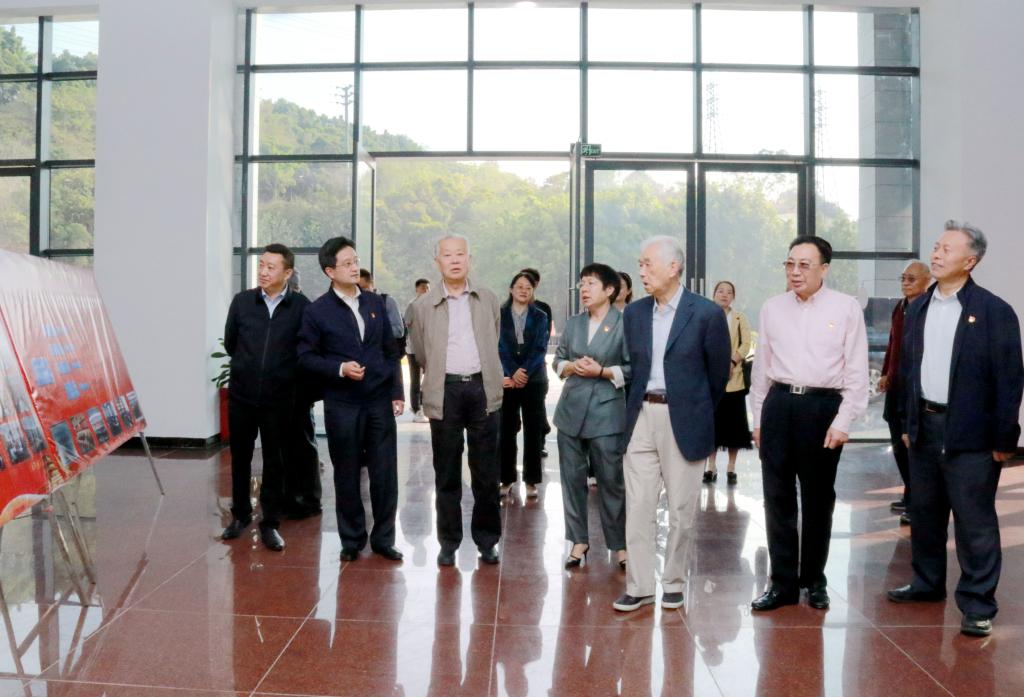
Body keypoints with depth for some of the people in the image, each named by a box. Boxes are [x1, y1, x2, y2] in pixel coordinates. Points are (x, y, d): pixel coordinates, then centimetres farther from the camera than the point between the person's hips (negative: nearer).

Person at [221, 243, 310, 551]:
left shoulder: (301, 306, -9)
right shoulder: (241, 301, -1)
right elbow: (229, 343, 11)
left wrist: (283, 370, 8)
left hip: (278, 397, -2)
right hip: (241, 394, 2)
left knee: (274, 462, 7)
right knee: (240, 458, 14)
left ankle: (270, 523, 19)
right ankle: (240, 514, 32)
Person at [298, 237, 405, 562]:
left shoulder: (376, 303, 7)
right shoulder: (318, 311, -3)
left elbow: (391, 351, 9)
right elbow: (306, 356, -2)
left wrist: (397, 392, 4)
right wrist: (340, 368, -16)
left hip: (380, 400, 3)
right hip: (342, 404, -2)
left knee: (385, 473, 4)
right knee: (347, 475, 9)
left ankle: (383, 538, 19)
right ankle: (352, 540, 25)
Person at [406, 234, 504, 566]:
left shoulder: (489, 300, 7)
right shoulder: (423, 305, 3)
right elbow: (421, 354, 11)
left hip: (482, 388, 1)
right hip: (445, 392, -1)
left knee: (486, 471, 6)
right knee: (447, 472, 7)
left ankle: (487, 539, 19)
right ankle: (449, 541, 18)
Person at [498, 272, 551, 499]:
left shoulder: (540, 317, 8)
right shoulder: (499, 314, 5)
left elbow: (540, 348, -1)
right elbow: (499, 347, -3)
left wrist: (524, 371, -15)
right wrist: (512, 374, -14)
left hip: (534, 380, 1)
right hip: (507, 380, 0)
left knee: (533, 431, 2)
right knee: (506, 431, 2)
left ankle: (531, 480, 10)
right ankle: (507, 479, 11)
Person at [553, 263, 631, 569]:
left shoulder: (624, 324, -5)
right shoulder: (572, 323, 12)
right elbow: (557, 361, 14)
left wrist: (603, 371, -16)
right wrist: (572, 366, -6)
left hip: (607, 412, -5)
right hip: (571, 410, 5)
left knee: (612, 481, 2)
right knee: (572, 478, 9)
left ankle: (620, 544, 16)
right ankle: (579, 540, 21)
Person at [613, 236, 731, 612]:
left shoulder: (707, 313, -8)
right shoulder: (634, 313, 6)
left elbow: (718, 372, 2)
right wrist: (639, 407, 13)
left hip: (683, 421, -3)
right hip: (641, 416, 4)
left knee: (681, 510, 7)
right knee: (638, 508, 4)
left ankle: (673, 582, 24)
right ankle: (639, 586, 15)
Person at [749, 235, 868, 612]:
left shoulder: (846, 308, -2)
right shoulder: (772, 307, 7)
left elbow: (857, 371, -2)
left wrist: (843, 421, -8)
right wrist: (758, 418, 11)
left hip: (823, 407, -2)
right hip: (779, 405, 3)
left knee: (818, 499, 10)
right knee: (777, 497, 6)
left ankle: (814, 580, 27)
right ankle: (782, 582, 17)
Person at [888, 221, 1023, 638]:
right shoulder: (918, 309, 9)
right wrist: (907, 423, 11)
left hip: (970, 432, -6)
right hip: (925, 426, 6)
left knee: (975, 522, 2)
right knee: (924, 513, 16)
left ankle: (978, 606, 14)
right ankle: (927, 583, 33)